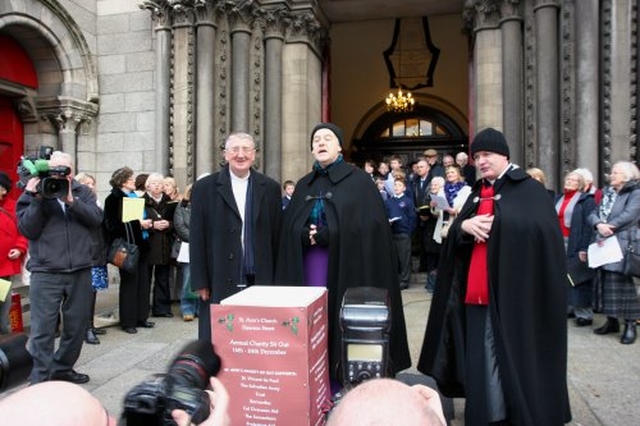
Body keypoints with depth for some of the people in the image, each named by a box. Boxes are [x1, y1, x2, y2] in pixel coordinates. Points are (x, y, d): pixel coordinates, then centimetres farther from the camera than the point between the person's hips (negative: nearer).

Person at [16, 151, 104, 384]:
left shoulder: (83, 192, 9)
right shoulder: (32, 194, 3)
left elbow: (96, 218, -6)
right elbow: (27, 229, -8)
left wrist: (71, 201, -16)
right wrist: (37, 199, -16)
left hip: (80, 271, 3)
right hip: (45, 273, -3)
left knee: (77, 326, 13)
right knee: (43, 328, -2)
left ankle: (62, 368, 31)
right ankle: (40, 379, 9)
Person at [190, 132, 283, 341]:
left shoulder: (270, 188, 7)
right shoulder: (205, 187, 3)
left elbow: (276, 236, 8)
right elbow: (197, 239, 2)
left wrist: (277, 281, 6)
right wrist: (200, 282, -2)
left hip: (261, 282, 1)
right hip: (219, 283, -1)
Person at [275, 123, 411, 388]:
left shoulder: (359, 179, 0)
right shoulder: (303, 185, 14)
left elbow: (372, 224, -11)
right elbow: (290, 229, 9)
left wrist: (327, 234, -16)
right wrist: (305, 235, -14)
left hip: (346, 269, -4)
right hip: (309, 270, 4)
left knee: (344, 324, -1)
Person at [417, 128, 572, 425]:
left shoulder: (529, 189, -2)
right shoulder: (478, 192, 16)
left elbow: (539, 229, -17)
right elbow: (453, 234, 10)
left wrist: (495, 223, -17)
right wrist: (465, 225, -11)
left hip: (512, 291, -6)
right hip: (477, 290, 6)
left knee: (512, 357, -1)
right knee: (480, 358, 10)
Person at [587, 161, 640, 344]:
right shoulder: (608, 194, 19)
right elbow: (593, 214, 8)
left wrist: (608, 228, -14)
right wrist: (599, 225, -13)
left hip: (624, 245, -7)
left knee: (623, 284, -7)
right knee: (607, 283, 9)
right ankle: (612, 321, 18)